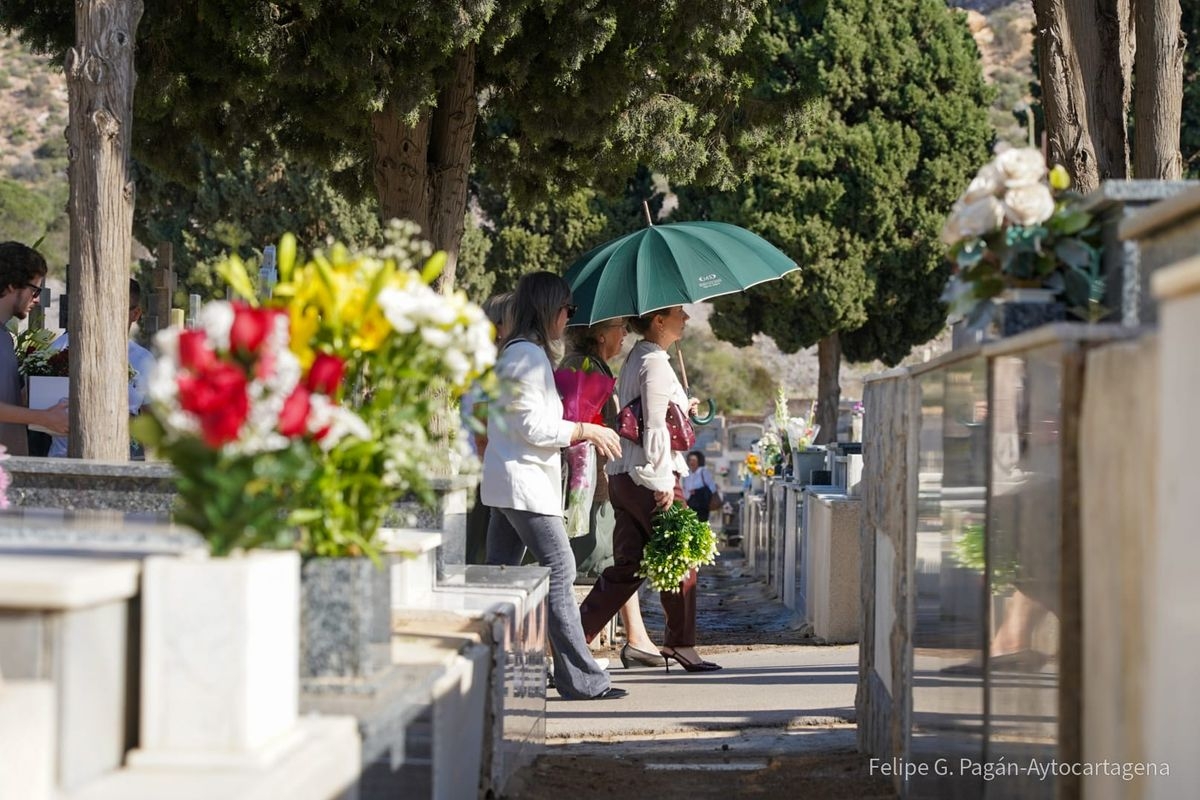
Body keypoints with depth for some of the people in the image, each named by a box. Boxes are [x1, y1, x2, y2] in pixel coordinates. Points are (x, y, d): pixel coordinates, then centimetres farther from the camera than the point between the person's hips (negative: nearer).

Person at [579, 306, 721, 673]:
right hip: (649, 478, -9)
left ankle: (577, 633, 3)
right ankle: (680, 643, 10)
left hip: (622, 476, 9)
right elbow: (655, 427, -18)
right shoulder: (655, 363, -13)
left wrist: (681, 409, 22)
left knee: (627, 564, 9)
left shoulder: (635, 358, 16)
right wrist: (664, 483, -19)